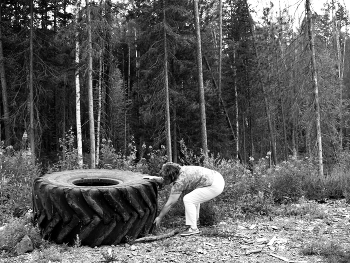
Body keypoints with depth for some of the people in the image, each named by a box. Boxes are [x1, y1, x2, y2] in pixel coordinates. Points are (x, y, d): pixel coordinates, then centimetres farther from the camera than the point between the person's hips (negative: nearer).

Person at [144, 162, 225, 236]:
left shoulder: (179, 183, -16)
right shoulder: (180, 170, 9)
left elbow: (169, 203, -8)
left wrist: (159, 218, 2)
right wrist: (154, 178, 28)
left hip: (215, 186, -10)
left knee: (188, 200, -10)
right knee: (195, 197, 27)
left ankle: (193, 229, -3)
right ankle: (194, 223, 31)